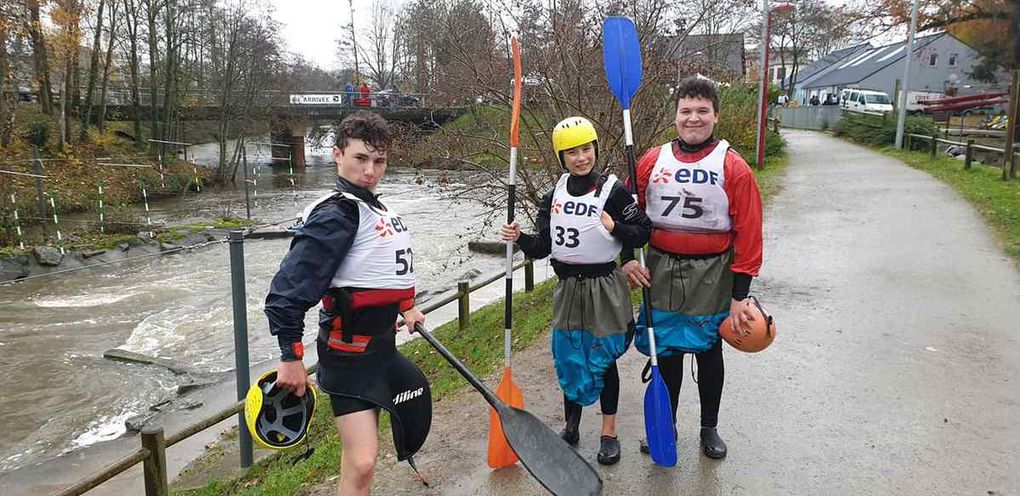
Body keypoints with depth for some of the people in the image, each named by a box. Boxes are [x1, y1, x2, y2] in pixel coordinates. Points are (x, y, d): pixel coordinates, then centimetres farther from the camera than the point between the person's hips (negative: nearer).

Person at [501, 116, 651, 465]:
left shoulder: (613, 191, -9)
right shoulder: (554, 195, 4)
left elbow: (643, 232, -8)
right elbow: (543, 245, 6)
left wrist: (616, 228, -25)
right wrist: (521, 239, -12)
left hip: (603, 287, -4)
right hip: (567, 288, 4)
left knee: (602, 360, 7)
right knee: (567, 359, 12)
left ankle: (609, 433, 24)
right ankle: (570, 427, 32)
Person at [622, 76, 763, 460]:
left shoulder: (733, 168, -9)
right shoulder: (652, 162, 0)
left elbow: (748, 233, -9)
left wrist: (739, 295, -11)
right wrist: (628, 258, -1)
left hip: (711, 276, -2)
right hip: (662, 271, 2)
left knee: (708, 352, 12)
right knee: (666, 350, 12)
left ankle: (709, 428, 32)